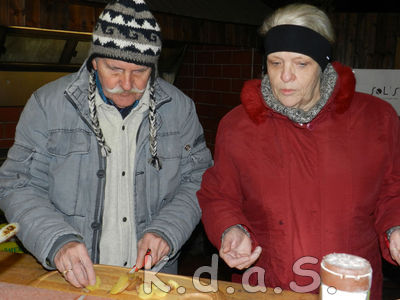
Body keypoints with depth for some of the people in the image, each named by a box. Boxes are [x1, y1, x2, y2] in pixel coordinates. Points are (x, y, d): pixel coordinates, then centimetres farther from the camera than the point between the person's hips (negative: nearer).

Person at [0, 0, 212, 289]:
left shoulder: (180, 107, 3)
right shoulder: (48, 104, -3)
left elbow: (198, 180, 6)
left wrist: (166, 230, -10)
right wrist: (57, 241, -18)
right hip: (73, 279, 1)